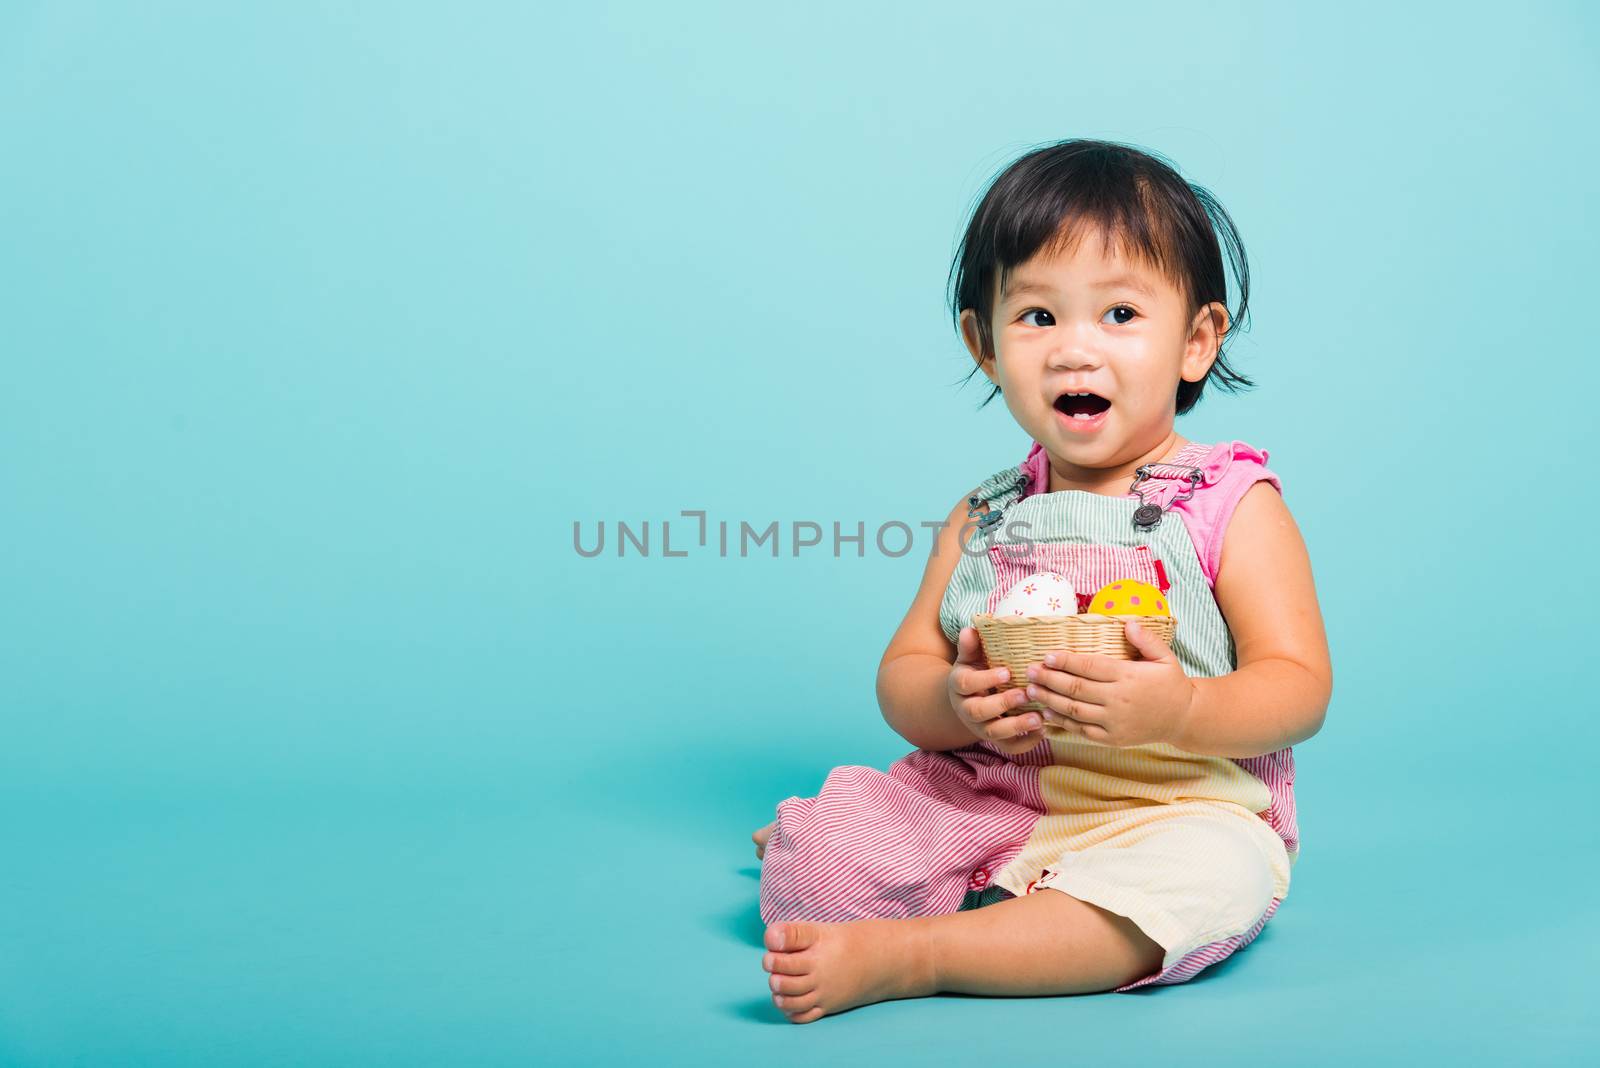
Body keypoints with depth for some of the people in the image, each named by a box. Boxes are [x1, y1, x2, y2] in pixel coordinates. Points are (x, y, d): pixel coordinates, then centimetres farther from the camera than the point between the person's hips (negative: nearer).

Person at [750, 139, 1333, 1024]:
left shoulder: (1232, 504, -3)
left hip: (1178, 809, -2)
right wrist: (954, 705, -18)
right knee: (821, 852, -16)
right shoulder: (983, 518, 8)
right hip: (988, 798, 3)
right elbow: (902, 672, 8)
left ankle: (904, 955, -30)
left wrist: (1179, 710, -29)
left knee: (1206, 879, -37)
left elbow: (1300, 686, -8)